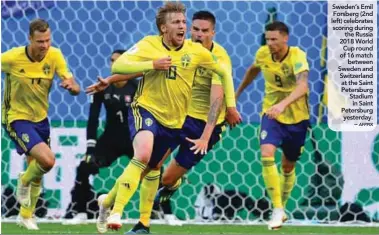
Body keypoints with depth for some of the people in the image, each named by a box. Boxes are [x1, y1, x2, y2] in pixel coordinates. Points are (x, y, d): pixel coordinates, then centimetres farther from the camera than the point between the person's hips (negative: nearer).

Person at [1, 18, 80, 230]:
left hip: (40, 118, 5)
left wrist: (71, 85, -37)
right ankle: (24, 182, 9)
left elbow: (76, 89, -13)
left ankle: (26, 215, 40)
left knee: (37, 168, 18)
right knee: (48, 160, -24)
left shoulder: (54, 55, -11)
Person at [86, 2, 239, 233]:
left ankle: (109, 201, 37)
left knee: (153, 167, 14)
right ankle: (115, 213, -28)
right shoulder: (149, 45, -9)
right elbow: (118, 66, -16)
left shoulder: (196, 51, -4)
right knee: (143, 156, -29)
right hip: (146, 110, -4)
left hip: (174, 120, 4)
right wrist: (152, 64, -25)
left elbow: (224, 73, 9)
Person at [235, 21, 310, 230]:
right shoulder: (262, 54, -9)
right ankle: (277, 210, -19)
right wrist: (238, 91, 28)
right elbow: (253, 69, 16)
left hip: (297, 117, -2)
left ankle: (282, 206, 36)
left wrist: (283, 104, -55)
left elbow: (303, 86, -39)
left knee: (288, 167, 11)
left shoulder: (297, 56, -23)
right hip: (271, 114, 2)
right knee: (266, 156, -22)